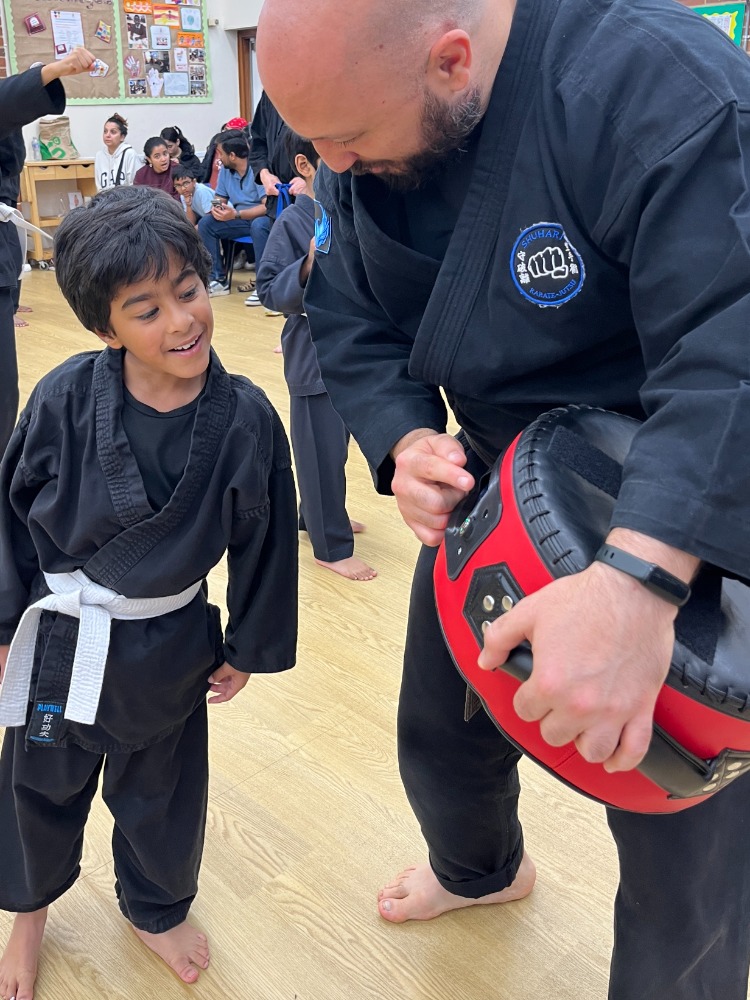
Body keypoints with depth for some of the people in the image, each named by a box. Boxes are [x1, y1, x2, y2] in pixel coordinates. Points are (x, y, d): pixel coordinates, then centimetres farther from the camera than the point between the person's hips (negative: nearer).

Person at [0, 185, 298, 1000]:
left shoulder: (245, 417, -19)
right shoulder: (67, 398, -20)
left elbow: (261, 539, -7)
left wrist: (248, 647, 2)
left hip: (170, 644, 0)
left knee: (160, 791, 23)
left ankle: (156, 908, 54)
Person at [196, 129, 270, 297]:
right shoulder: (225, 170, 4)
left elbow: (268, 206, -25)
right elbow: (220, 199, 11)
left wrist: (236, 214, -30)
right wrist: (216, 209, -15)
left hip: (263, 218, -7)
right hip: (240, 219, 7)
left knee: (258, 225, -39)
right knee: (206, 223, -9)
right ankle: (218, 279, -7)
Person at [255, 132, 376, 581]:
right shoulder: (292, 222, -14)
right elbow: (270, 291, -15)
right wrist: (307, 267, -29)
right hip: (314, 353, -7)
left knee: (335, 440, 20)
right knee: (324, 448, 1)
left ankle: (317, 516, 41)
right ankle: (332, 545, 14)